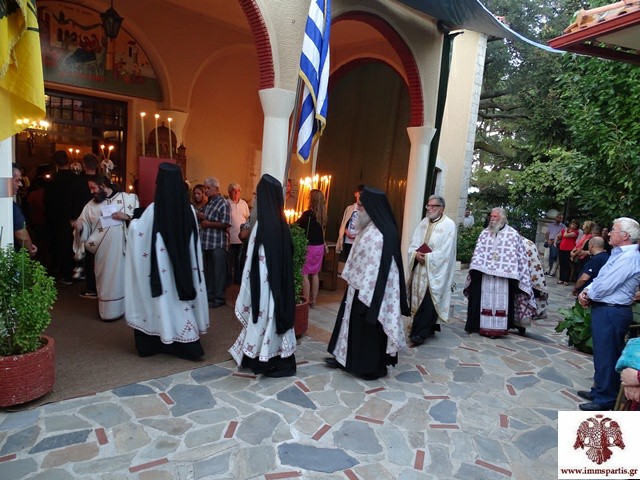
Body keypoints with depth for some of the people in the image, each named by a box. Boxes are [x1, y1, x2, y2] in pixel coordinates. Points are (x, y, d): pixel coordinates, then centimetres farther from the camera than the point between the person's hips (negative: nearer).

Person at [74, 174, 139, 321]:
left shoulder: (126, 198, 1)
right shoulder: (91, 205, 10)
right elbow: (84, 221, 9)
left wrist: (127, 216, -18)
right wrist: (79, 226, -13)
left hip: (121, 247, -2)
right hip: (102, 249, 3)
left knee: (120, 275, 4)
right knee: (105, 277, 6)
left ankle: (120, 307, 16)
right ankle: (107, 309, 16)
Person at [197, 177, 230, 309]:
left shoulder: (223, 203, -11)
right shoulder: (209, 202, 14)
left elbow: (226, 224, -18)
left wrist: (208, 223, -13)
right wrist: (201, 217, 3)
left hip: (218, 243, -8)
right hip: (207, 242, 8)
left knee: (218, 272, 0)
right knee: (208, 271, 16)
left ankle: (219, 298, 10)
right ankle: (209, 294, 28)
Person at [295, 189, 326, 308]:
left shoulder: (307, 214, -16)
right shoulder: (322, 215, 3)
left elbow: (296, 226, -3)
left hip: (309, 247, -7)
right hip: (320, 247, 7)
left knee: (304, 275, 1)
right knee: (314, 274, 15)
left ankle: (306, 301, 3)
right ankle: (313, 300, 23)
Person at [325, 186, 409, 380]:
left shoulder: (380, 234, -23)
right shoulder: (369, 228, 8)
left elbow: (374, 267, -25)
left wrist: (363, 294, -22)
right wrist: (353, 283, 17)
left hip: (371, 291, -10)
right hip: (361, 286, 10)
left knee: (368, 327, 4)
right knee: (355, 324, 18)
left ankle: (373, 366, 19)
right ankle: (347, 358, 31)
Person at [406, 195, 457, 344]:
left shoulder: (449, 225, -7)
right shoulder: (423, 222, 12)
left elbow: (446, 252, -14)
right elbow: (413, 244, 10)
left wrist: (427, 258, -16)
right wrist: (416, 254, -10)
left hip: (435, 271, -6)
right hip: (419, 269, 6)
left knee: (428, 302, -6)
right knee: (417, 299, 9)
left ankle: (420, 333, 0)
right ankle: (428, 329, 23)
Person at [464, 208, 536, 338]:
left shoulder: (513, 234, 0)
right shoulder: (485, 233, 10)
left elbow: (519, 256, -1)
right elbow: (478, 252, 8)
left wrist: (513, 273, -7)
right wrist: (475, 268, -2)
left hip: (503, 275, -3)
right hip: (484, 273, 3)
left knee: (501, 302, 0)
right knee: (485, 301, 6)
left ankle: (498, 328, 7)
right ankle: (484, 326, 13)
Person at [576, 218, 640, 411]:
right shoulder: (619, 254, 14)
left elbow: (604, 286, -23)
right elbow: (600, 279, 16)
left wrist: (587, 294, -5)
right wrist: (587, 291, -2)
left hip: (611, 313, -10)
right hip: (605, 310, 10)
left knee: (607, 357, 1)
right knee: (601, 353, 20)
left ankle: (605, 400, 13)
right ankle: (599, 390, 34)